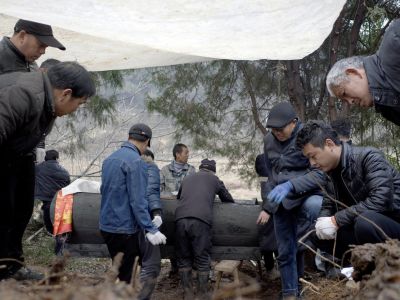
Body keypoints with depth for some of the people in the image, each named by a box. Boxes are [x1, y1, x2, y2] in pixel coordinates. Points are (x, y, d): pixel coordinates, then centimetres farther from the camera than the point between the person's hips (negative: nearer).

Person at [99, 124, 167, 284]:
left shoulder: (109, 158, 11)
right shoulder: (136, 162, -17)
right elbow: (138, 201, -22)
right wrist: (150, 229, -22)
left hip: (106, 225, 9)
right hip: (124, 228, -9)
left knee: (119, 270, 20)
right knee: (125, 276, 0)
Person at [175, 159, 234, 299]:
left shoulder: (187, 178, 30)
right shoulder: (214, 179, 23)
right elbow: (229, 200, 34)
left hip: (180, 218, 3)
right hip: (201, 219, -3)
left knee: (184, 258, 11)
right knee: (202, 260, 5)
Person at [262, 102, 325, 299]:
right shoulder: (269, 141, 5)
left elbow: (320, 173, -21)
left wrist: (290, 185, -34)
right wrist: (268, 207, 15)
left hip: (308, 195, -5)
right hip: (282, 202, 5)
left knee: (312, 207, -39)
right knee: (284, 252, 4)